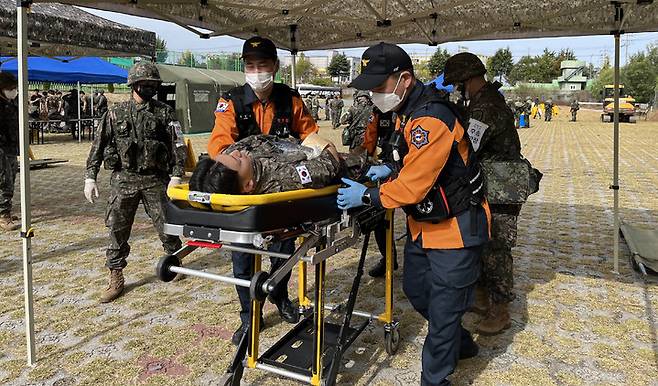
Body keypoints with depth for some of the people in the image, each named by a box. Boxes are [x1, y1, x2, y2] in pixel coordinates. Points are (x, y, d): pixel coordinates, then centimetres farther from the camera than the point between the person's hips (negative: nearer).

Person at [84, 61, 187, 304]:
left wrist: (176, 176, -11)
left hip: (155, 180, -1)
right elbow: (99, 145, 8)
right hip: (123, 180, 1)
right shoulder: (116, 114, 6)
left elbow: (177, 145, -1)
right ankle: (116, 279, 13)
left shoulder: (164, 113, 4)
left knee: (166, 225, 3)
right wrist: (90, 177, 2)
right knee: (117, 229, 2)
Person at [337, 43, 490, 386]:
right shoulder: (407, 111, 5)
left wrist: (367, 196, -18)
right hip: (423, 222, 10)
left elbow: (414, 186, -29)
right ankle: (460, 343, 45)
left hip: (455, 226, -10)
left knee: (443, 308, 3)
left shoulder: (431, 119, -27)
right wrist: (392, 171, 1)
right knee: (415, 290, 21)